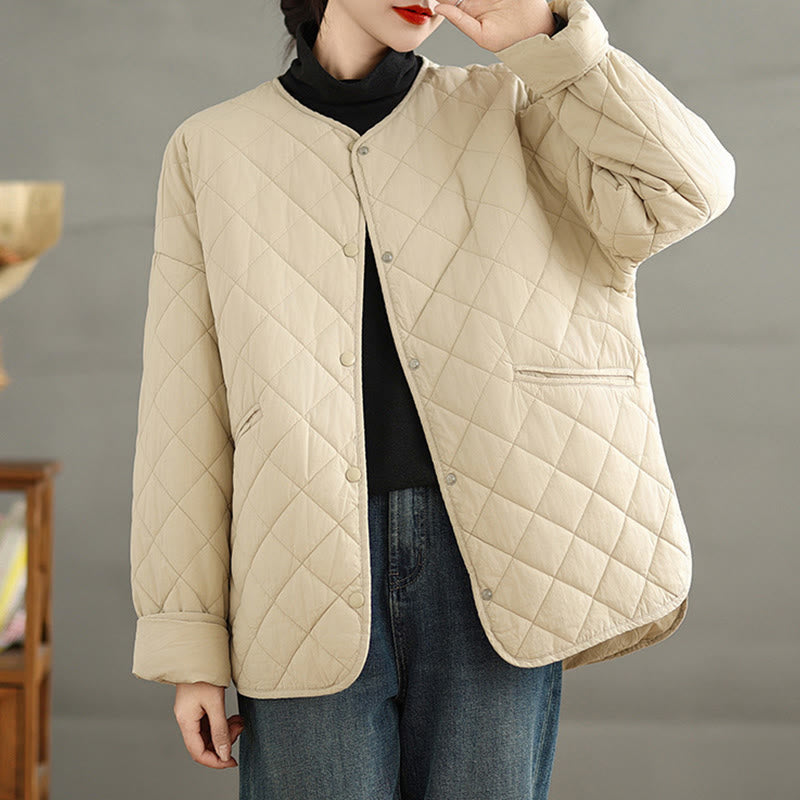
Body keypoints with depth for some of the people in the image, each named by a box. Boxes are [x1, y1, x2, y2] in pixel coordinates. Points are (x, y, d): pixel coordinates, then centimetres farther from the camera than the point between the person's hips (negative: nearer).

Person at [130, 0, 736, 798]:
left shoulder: (511, 112, 13)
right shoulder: (213, 152, 10)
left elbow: (683, 191, -5)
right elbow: (184, 416, 6)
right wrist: (188, 642, 2)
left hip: (491, 578, 1)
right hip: (312, 588, 0)